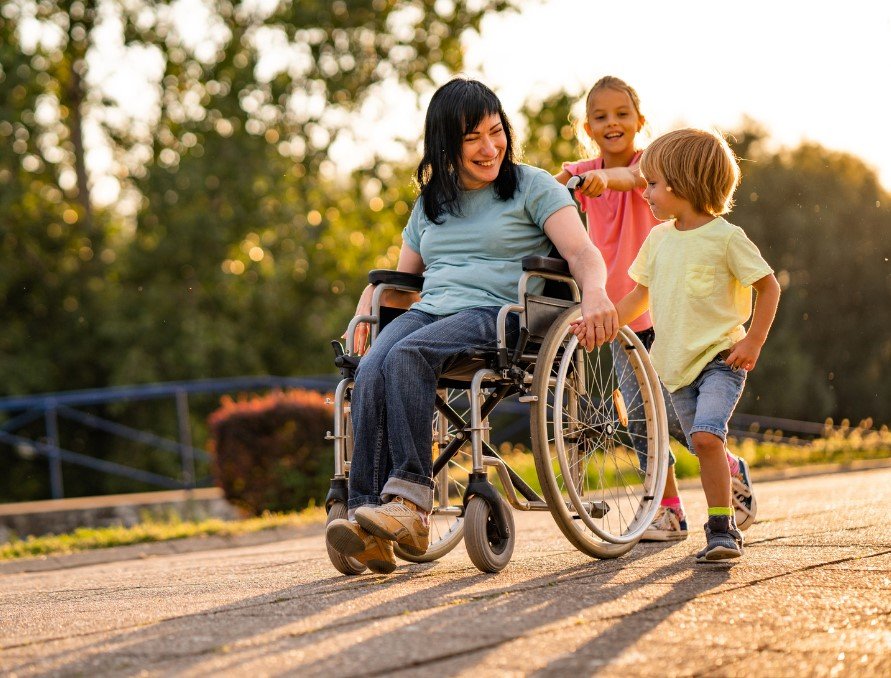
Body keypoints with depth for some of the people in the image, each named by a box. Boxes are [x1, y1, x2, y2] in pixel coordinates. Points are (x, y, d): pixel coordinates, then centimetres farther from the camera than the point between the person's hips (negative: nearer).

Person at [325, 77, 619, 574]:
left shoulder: (532, 187, 9)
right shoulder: (432, 202, 25)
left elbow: (582, 252, -4)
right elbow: (401, 276, 29)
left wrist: (595, 293, -27)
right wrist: (365, 309, 6)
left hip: (500, 315, -5)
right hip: (429, 311, 5)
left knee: (407, 356, -34)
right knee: (371, 374, -29)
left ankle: (411, 502, -39)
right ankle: (370, 521, -39)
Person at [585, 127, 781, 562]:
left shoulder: (725, 237, -9)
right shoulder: (658, 239, 9)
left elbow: (768, 286, -3)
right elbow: (640, 297, 19)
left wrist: (753, 341, -10)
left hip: (720, 358, -6)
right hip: (676, 363, 6)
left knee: (706, 435, -24)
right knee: (705, 448, 8)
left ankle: (722, 529, -17)